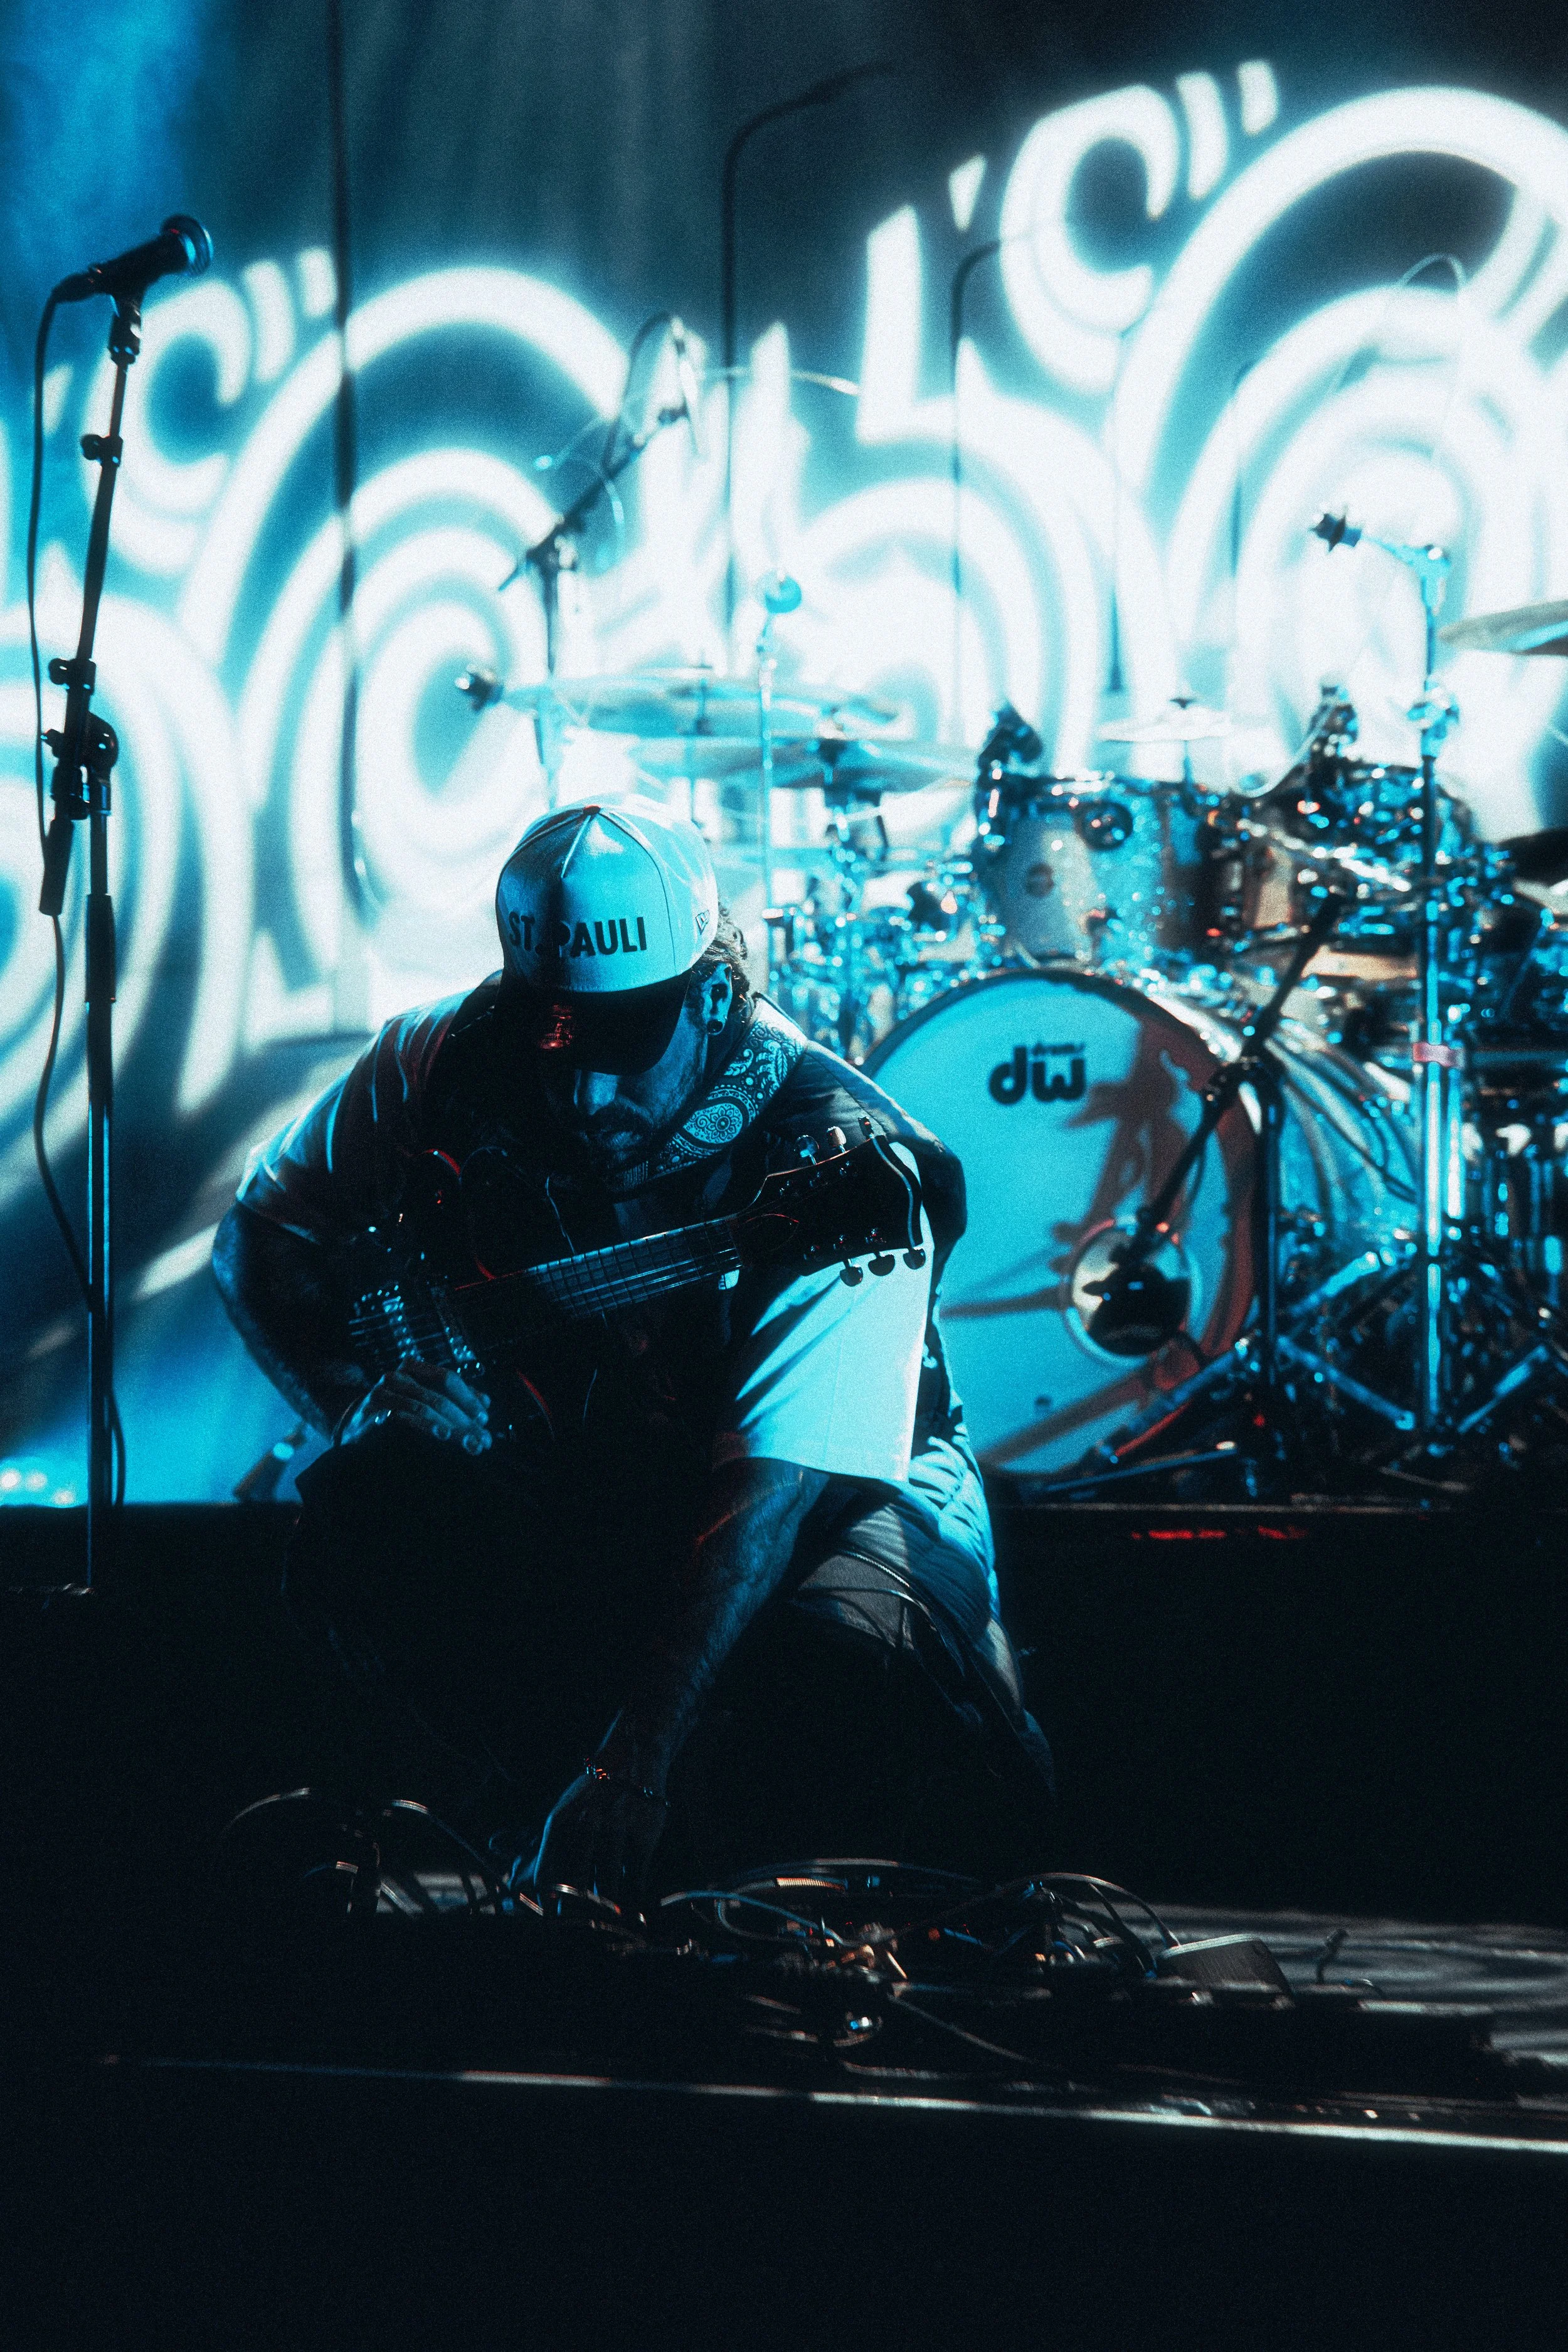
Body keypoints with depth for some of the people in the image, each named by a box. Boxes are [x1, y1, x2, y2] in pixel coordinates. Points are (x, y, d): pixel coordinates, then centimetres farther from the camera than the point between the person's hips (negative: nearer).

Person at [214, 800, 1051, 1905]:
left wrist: (637, 1761, -46)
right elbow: (262, 1234, 3)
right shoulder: (447, 1067, -15)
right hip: (569, 1462, 4)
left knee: (846, 1648, -39)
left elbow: (772, 1481, -37)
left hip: (838, 1477, -4)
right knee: (369, 1501, -28)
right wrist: (354, 1398, -18)